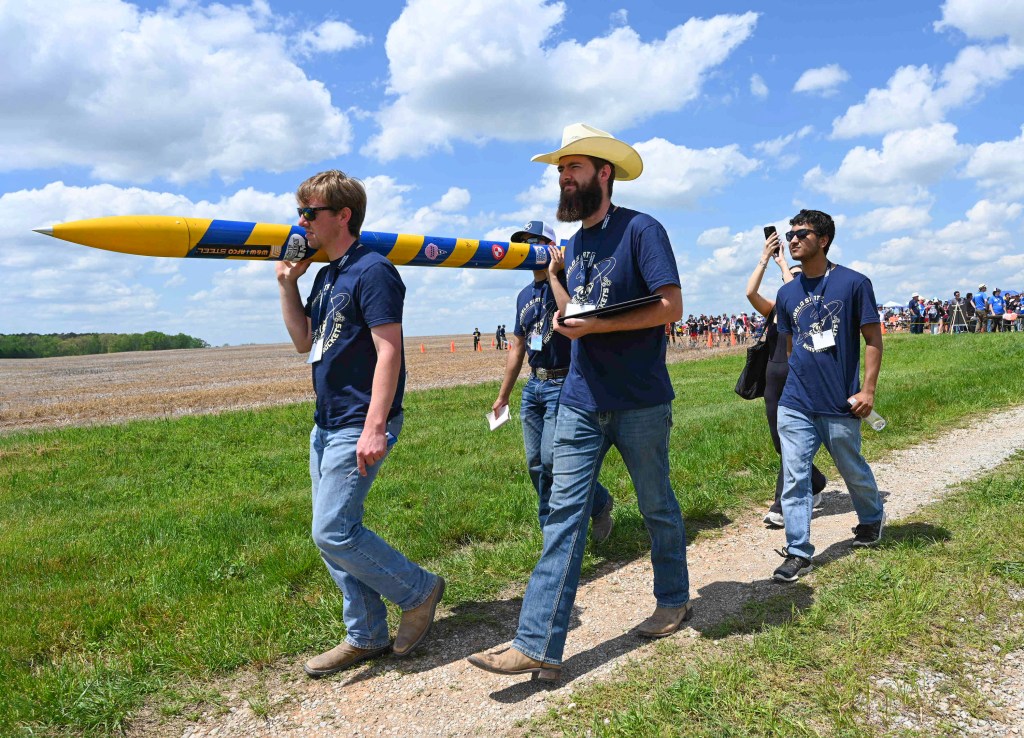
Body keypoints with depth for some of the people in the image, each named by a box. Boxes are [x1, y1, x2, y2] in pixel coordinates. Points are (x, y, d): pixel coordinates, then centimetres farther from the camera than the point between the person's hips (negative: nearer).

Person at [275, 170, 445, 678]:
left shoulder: (372, 271, -12)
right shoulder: (325, 275, 16)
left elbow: (389, 352, -19)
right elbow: (304, 342, 20)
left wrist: (374, 428, -25)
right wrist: (287, 284, 11)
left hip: (358, 427, -10)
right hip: (325, 425, 10)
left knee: (334, 532, -11)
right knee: (331, 537, 10)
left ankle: (419, 591, 9)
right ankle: (365, 636, 23)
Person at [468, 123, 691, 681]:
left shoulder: (640, 230, -9)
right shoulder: (574, 243, 14)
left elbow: (671, 306, -17)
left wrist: (596, 326, -20)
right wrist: (553, 276, 8)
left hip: (640, 403, -6)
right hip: (581, 401, 6)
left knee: (657, 507, 12)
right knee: (564, 513, -1)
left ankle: (673, 602, 37)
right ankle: (538, 646, -1)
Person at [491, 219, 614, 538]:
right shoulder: (525, 295, 15)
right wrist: (503, 395, 21)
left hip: (563, 384, -7)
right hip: (533, 386, 7)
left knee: (552, 460, -13)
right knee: (536, 465, 8)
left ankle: (601, 504, 12)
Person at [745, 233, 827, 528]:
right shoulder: (773, 309, 10)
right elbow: (750, 292, -8)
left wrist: (782, 261, -9)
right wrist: (764, 258, -8)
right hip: (774, 381, 6)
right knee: (782, 445, 12)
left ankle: (781, 508, -3)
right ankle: (816, 484, 36)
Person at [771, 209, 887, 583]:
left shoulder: (854, 283, -5)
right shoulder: (787, 293, 7)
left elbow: (873, 339, -4)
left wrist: (867, 390, -10)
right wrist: (801, 382, 16)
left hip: (840, 404, -3)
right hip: (795, 404, 3)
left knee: (853, 471, 16)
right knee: (794, 478, -1)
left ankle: (872, 518, 45)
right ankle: (798, 552, 8)